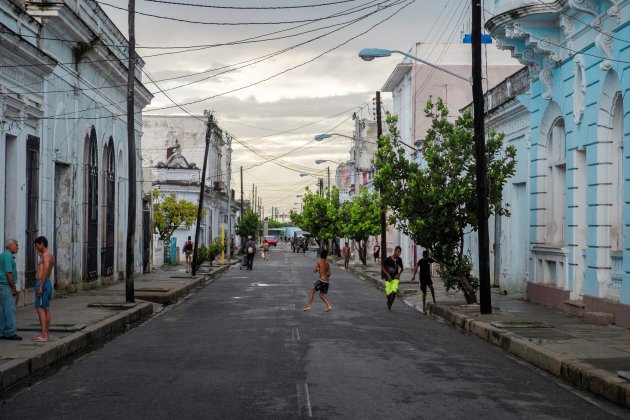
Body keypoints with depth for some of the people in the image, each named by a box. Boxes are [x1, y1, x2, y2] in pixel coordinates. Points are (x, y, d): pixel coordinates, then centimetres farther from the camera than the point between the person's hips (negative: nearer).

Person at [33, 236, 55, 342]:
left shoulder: (46, 255, -13)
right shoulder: (50, 255, 18)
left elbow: (45, 272, -23)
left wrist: (40, 287, -25)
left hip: (42, 283, -11)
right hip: (47, 283, 11)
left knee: (40, 308, -12)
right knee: (46, 309, 9)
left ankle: (43, 335, -16)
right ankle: (45, 334, 12)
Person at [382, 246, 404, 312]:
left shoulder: (399, 260, -2)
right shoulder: (388, 259, -13)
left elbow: (401, 268, 14)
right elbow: (383, 268, -5)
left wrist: (399, 274, -3)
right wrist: (388, 275, -15)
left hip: (395, 278, 2)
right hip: (388, 279, -2)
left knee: (394, 292, -16)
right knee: (388, 294, -2)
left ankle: (390, 306, 3)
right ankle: (388, 302, 33)